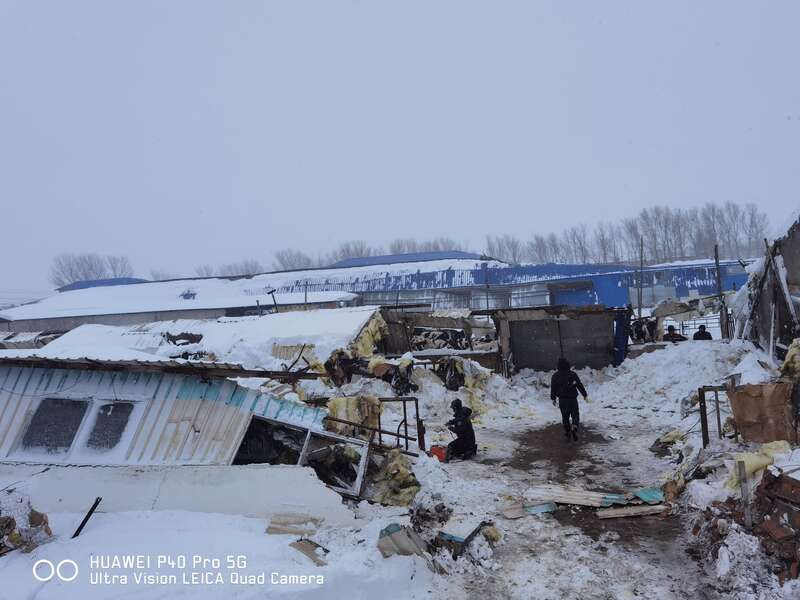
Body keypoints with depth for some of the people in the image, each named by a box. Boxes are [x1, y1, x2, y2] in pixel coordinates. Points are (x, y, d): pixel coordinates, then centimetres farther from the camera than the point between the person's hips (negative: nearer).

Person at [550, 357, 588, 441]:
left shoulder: (555, 375, 0)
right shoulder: (573, 374, -3)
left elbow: (553, 388, 4)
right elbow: (580, 385, -1)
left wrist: (553, 398, 14)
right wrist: (585, 395, 8)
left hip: (562, 400, 1)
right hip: (573, 399, -1)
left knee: (565, 416, 13)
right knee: (575, 415, 5)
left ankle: (567, 431, 14)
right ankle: (574, 427, -21)